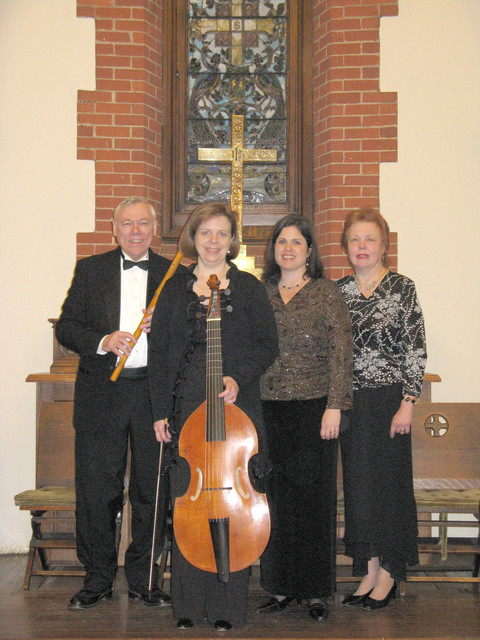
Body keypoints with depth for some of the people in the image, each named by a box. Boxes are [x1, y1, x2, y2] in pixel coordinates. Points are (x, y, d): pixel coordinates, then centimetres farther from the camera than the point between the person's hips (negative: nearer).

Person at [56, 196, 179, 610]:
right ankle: (98, 579, 19)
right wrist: (102, 341, -14)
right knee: (95, 492, 3)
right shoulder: (90, 270, 9)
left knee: (152, 491, 6)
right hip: (101, 395, 0)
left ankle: (143, 579, 22)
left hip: (154, 394, 0)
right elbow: (66, 327, 4)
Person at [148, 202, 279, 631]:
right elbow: (159, 352, 10)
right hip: (185, 411, 2)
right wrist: (160, 412, 4)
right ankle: (189, 605, 14)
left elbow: (268, 346, 4)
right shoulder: (175, 289, 11)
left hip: (234, 410, -2)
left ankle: (228, 607, 10)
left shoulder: (248, 288, 5)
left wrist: (239, 378, -13)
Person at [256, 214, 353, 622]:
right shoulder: (261, 293, 11)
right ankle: (282, 587, 17)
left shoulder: (326, 292, 1)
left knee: (314, 494, 2)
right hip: (268, 408, 3)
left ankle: (316, 590, 13)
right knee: (276, 496, 5)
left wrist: (335, 406, -11)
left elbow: (341, 352, -4)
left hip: (313, 407, -3)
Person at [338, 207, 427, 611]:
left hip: (389, 399, -4)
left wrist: (407, 403, -12)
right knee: (358, 484, 7)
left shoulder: (401, 287, -4)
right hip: (350, 401, 4)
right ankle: (369, 571, 19)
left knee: (390, 481, 3)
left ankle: (388, 573, 16)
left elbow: (416, 350, -6)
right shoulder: (339, 291, 7)